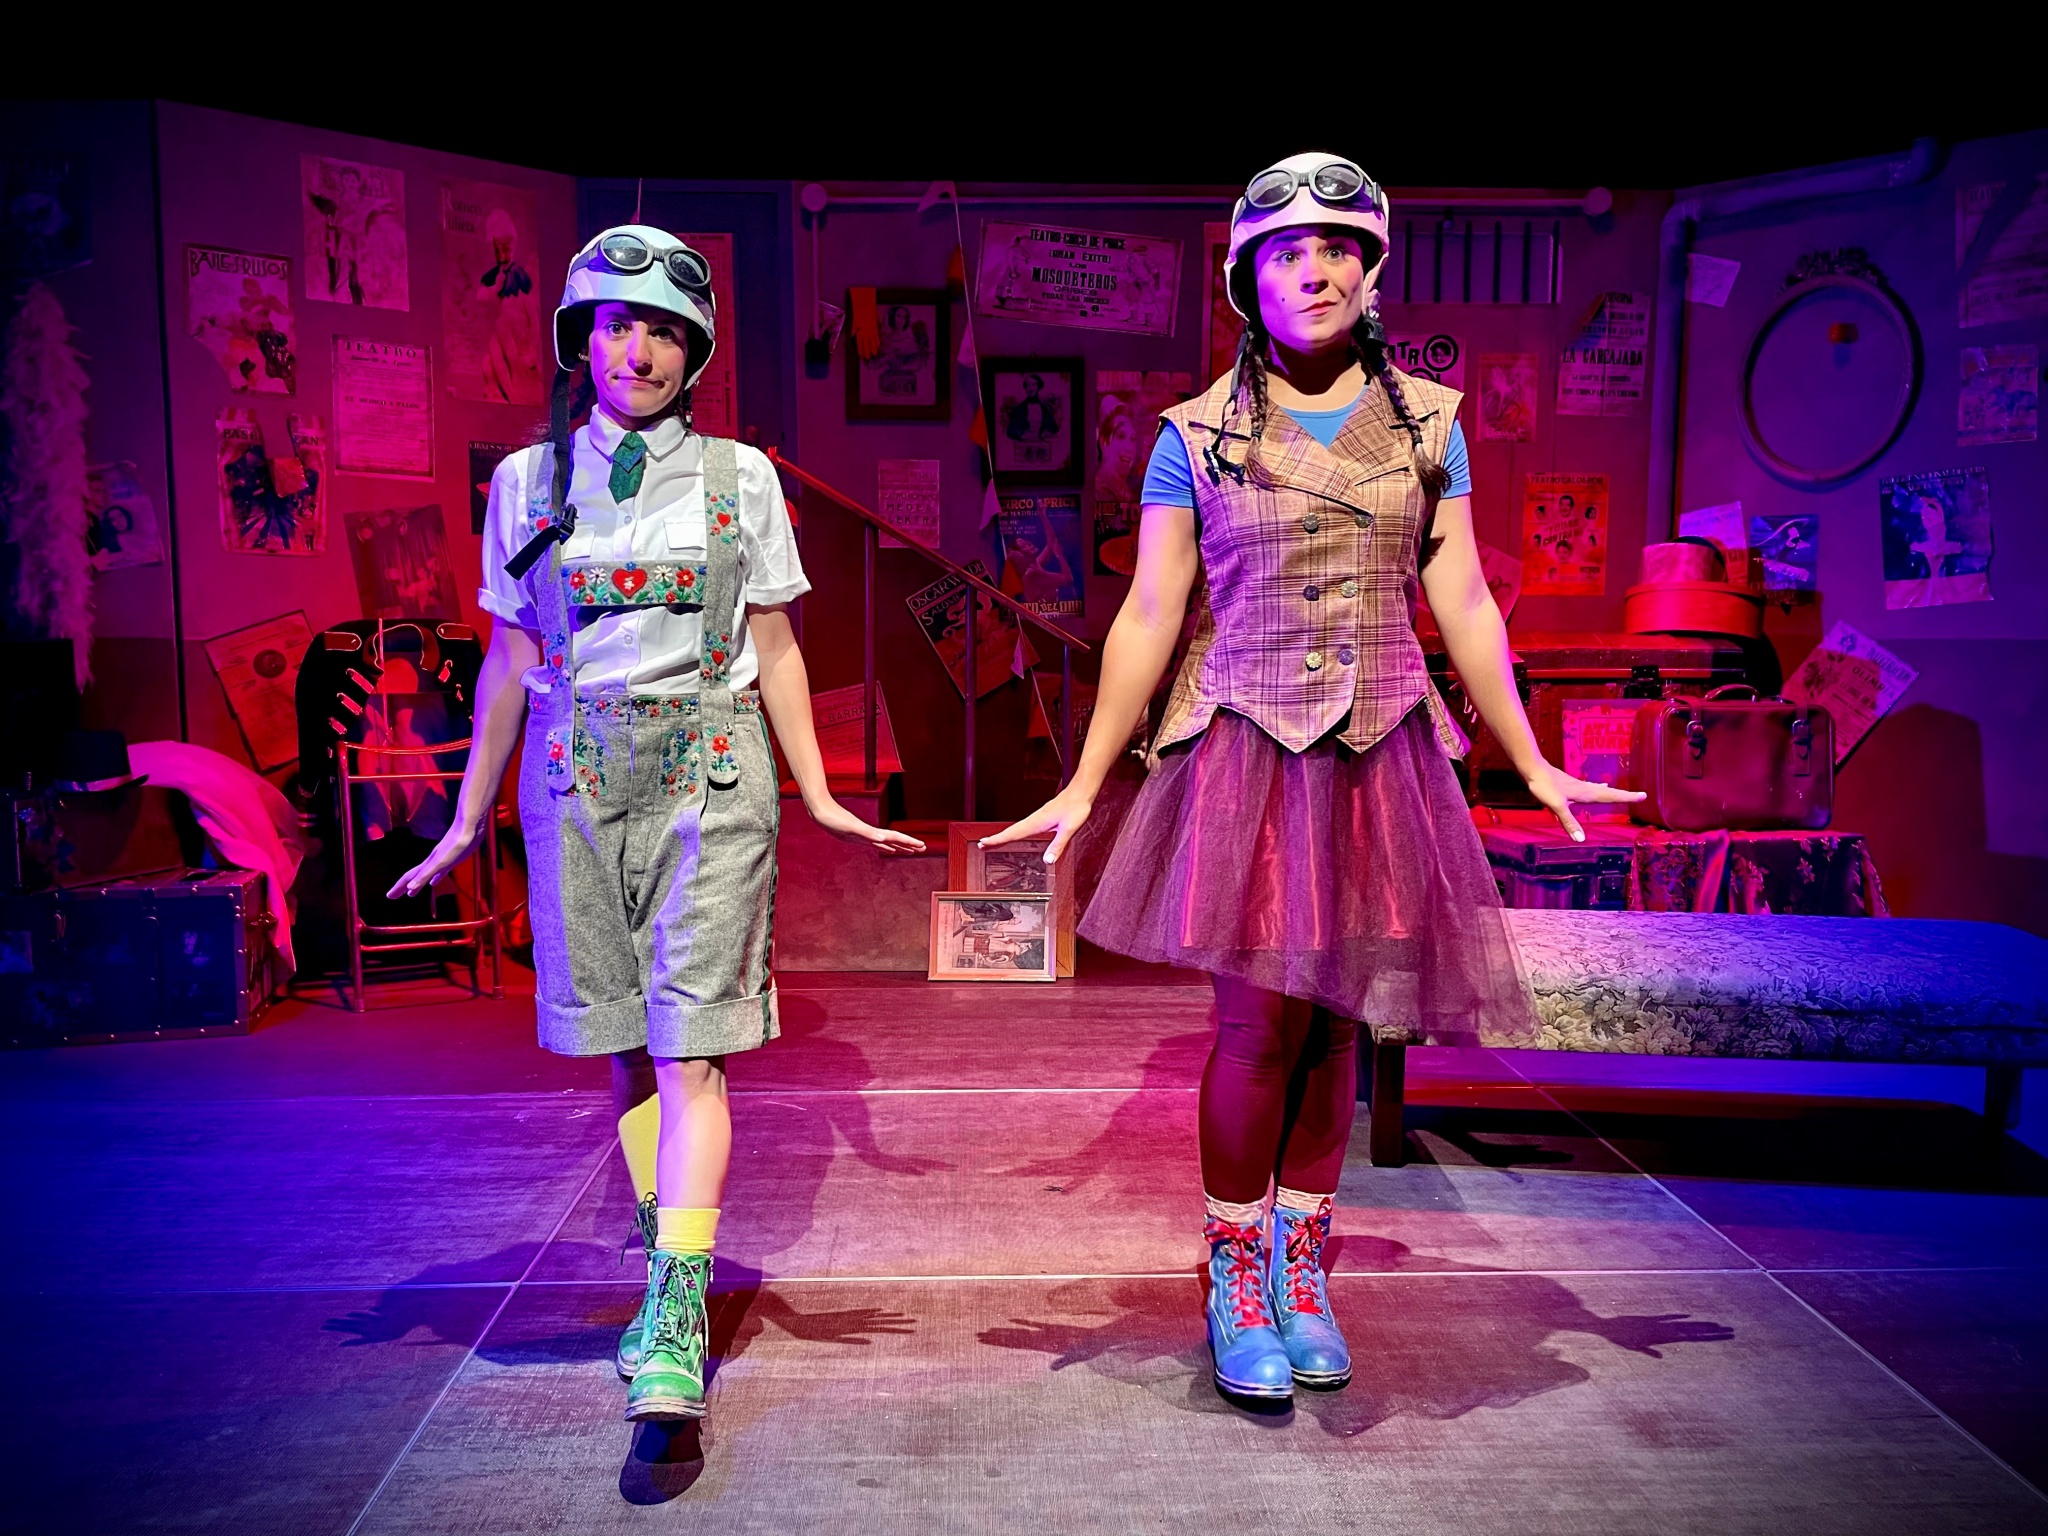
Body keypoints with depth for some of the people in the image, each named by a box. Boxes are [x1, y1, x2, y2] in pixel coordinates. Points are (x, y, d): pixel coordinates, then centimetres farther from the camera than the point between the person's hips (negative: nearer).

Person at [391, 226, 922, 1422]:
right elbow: (508, 662, 12)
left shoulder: (740, 477, 5)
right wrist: (470, 819, 13)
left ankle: (674, 1326, -3)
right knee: (621, 1039, 9)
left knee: (689, 1047, -8)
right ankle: (674, 1264, 26)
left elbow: (775, 653, 7)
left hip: (708, 778, -2)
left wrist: (820, 798, 3)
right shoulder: (527, 482, 9)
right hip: (575, 782, 3)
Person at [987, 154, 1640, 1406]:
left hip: (1381, 756, 3)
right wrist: (1083, 787, -2)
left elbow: (1464, 605, 9)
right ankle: (1237, 1280, 15)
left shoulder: (1425, 423, 8)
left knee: (1336, 1022, 7)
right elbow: (1148, 619, 1)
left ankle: (1303, 1270, 24)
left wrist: (1534, 764, 8)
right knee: (1259, 1024, -5)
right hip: (1247, 752, -2)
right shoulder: (1198, 436, 2)